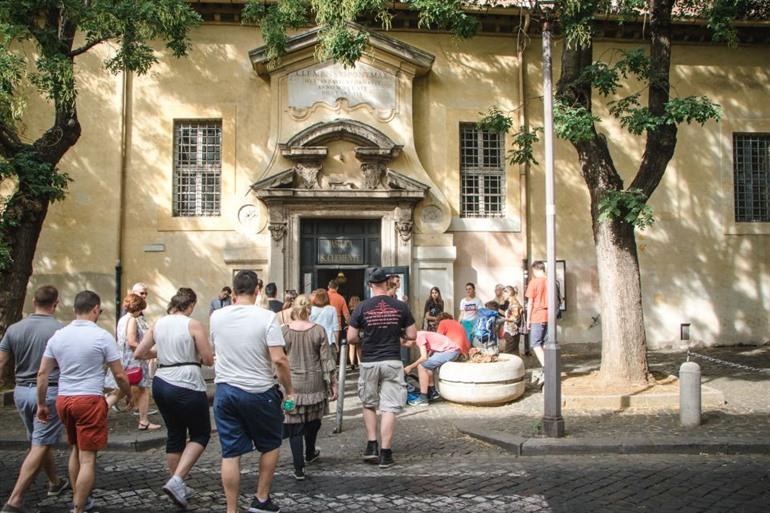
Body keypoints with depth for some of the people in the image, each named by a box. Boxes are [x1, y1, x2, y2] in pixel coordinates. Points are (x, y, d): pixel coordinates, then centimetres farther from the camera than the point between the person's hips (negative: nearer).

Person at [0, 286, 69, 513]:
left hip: (22, 391, 6)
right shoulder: (61, 330, -13)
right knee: (39, 447, -2)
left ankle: (55, 482, 39)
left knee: (39, 441, 22)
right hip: (49, 392, -6)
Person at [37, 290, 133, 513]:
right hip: (90, 400, -6)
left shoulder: (58, 336, 5)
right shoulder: (102, 336, -8)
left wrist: (41, 404, 16)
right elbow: (119, 375, -5)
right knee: (87, 457, 0)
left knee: (76, 449, 23)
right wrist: (129, 395, 12)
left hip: (63, 400, 6)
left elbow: (42, 374, 6)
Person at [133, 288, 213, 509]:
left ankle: (177, 486, 25)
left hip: (161, 384, 7)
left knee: (175, 435, 18)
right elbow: (209, 360, -9)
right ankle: (176, 480, -8)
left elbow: (138, 353, 10)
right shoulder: (193, 325, -10)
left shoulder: (158, 324, 7)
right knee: (201, 434, 7)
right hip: (187, 387, -7)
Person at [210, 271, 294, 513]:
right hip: (259, 392, -3)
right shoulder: (266, 317, -13)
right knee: (270, 445, 18)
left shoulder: (216, 317, 2)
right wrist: (289, 390, -6)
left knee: (230, 453, 8)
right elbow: (278, 359, -18)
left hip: (224, 390, 4)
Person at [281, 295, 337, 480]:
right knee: (312, 420, 23)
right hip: (314, 384, 2)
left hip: (292, 385, -1)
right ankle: (310, 454, 44)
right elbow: (327, 360, -3)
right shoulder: (319, 330, -4)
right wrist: (333, 383, 6)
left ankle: (299, 469, 1)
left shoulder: (283, 331, -5)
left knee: (295, 426, 4)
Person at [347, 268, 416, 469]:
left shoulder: (362, 307, -4)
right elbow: (412, 336, 1)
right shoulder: (400, 306, -2)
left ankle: (371, 446, 17)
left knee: (369, 404, 19)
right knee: (389, 407, 2)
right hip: (392, 361, 0)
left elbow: (351, 338, -3)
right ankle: (385, 453, 2)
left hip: (369, 362, 1)